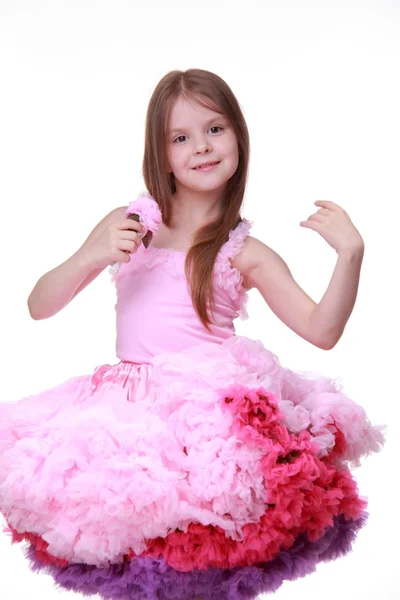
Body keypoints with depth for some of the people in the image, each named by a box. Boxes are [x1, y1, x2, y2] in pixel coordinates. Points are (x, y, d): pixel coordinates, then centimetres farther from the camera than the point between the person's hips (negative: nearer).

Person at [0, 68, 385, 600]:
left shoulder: (246, 253, 7)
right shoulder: (128, 224, 11)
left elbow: (321, 330, 0)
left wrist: (350, 255, -13)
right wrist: (91, 258, -8)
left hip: (213, 403, -3)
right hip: (133, 406, 3)